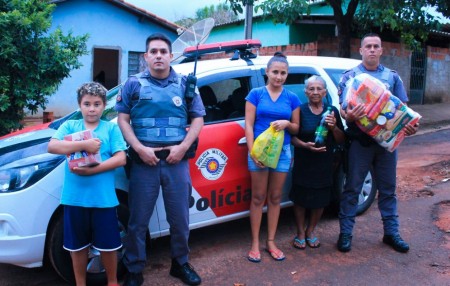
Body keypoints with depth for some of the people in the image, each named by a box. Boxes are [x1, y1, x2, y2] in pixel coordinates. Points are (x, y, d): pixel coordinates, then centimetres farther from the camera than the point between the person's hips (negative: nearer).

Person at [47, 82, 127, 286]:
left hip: (103, 198, -1)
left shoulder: (111, 128, 4)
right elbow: (52, 146, -9)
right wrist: (84, 144, -21)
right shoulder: (69, 126, 7)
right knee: (77, 245, 15)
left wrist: (91, 170, -17)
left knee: (108, 245, 10)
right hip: (74, 197, 1)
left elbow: (120, 159, -6)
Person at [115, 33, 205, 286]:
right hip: (144, 160, -1)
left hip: (177, 160, 1)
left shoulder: (185, 84, 9)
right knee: (138, 220, 5)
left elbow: (198, 118, 7)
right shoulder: (134, 84, 6)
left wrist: (183, 147, -7)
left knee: (180, 217, 10)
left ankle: (181, 264, 30)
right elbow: (123, 119, 2)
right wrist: (139, 148, -11)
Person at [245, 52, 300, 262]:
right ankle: (255, 243, 13)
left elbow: (296, 128, 10)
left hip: (282, 151, 3)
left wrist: (286, 124, -12)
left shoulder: (292, 98, 6)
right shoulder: (256, 94, -1)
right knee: (258, 198, 3)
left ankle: (271, 242, 21)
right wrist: (252, 151, -14)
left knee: (275, 198, 10)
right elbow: (248, 125, -4)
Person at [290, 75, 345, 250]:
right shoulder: (300, 110, -5)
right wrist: (305, 145, -24)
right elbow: (292, 137, -7)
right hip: (303, 164, -2)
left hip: (324, 165, 3)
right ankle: (300, 233, 26)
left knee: (320, 200, 10)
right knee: (300, 199, 6)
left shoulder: (332, 111, 3)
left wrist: (334, 127, -14)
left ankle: (310, 231, 32)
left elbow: (341, 140, 4)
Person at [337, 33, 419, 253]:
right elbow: (343, 109, -5)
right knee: (352, 188, 3)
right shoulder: (350, 76, 2)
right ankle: (345, 233, 12)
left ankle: (391, 232, 25)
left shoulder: (392, 77, 10)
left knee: (387, 189, 12)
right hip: (360, 141, -3)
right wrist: (349, 115, -29)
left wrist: (410, 125, -12)